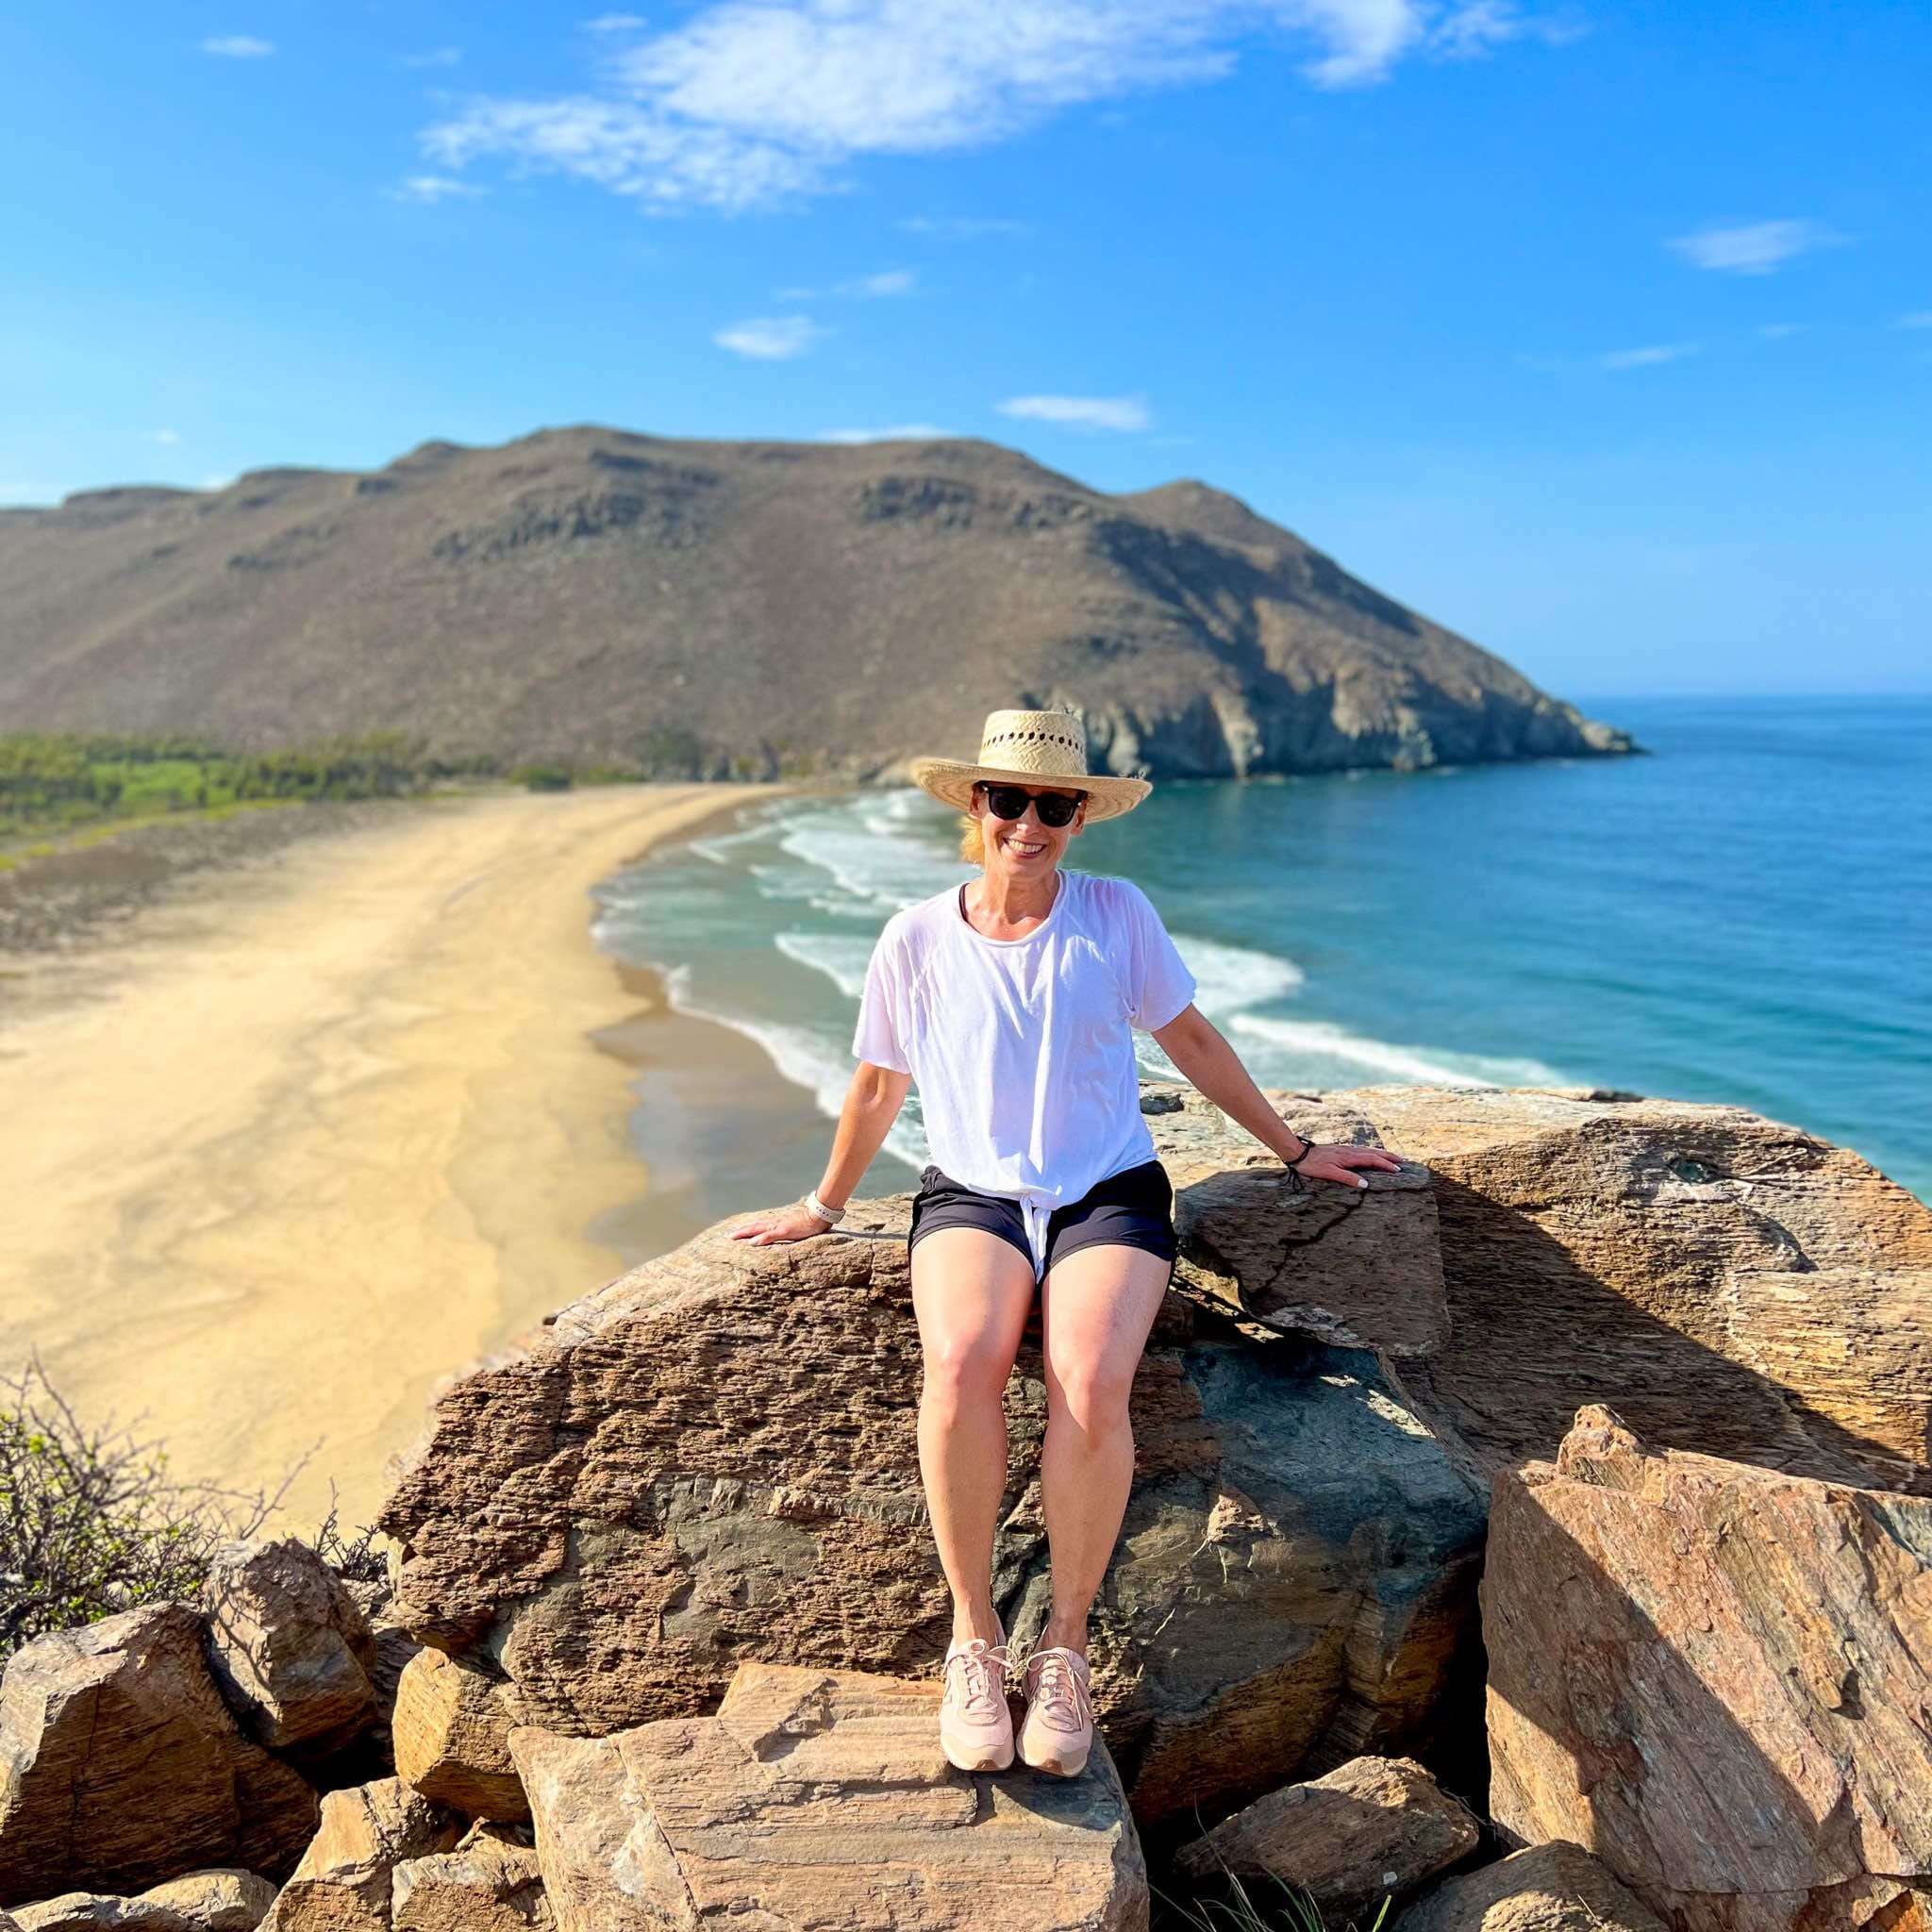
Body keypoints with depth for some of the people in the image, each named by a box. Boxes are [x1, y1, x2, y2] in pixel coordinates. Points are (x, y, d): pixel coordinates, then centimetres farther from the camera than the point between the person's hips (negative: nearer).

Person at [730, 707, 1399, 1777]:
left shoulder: (1116, 915, 3)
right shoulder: (918, 938, 3)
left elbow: (1191, 1039, 14)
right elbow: (878, 1085, 16)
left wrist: (1294, 1149, 19)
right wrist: (823, 1207, 25)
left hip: (1108, 1195, 0)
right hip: (973, 1193, 0)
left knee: (1089, 1383, -31)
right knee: (960, 1364, -32)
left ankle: (1066, 1644, -9)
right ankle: (974, 1634, -12)